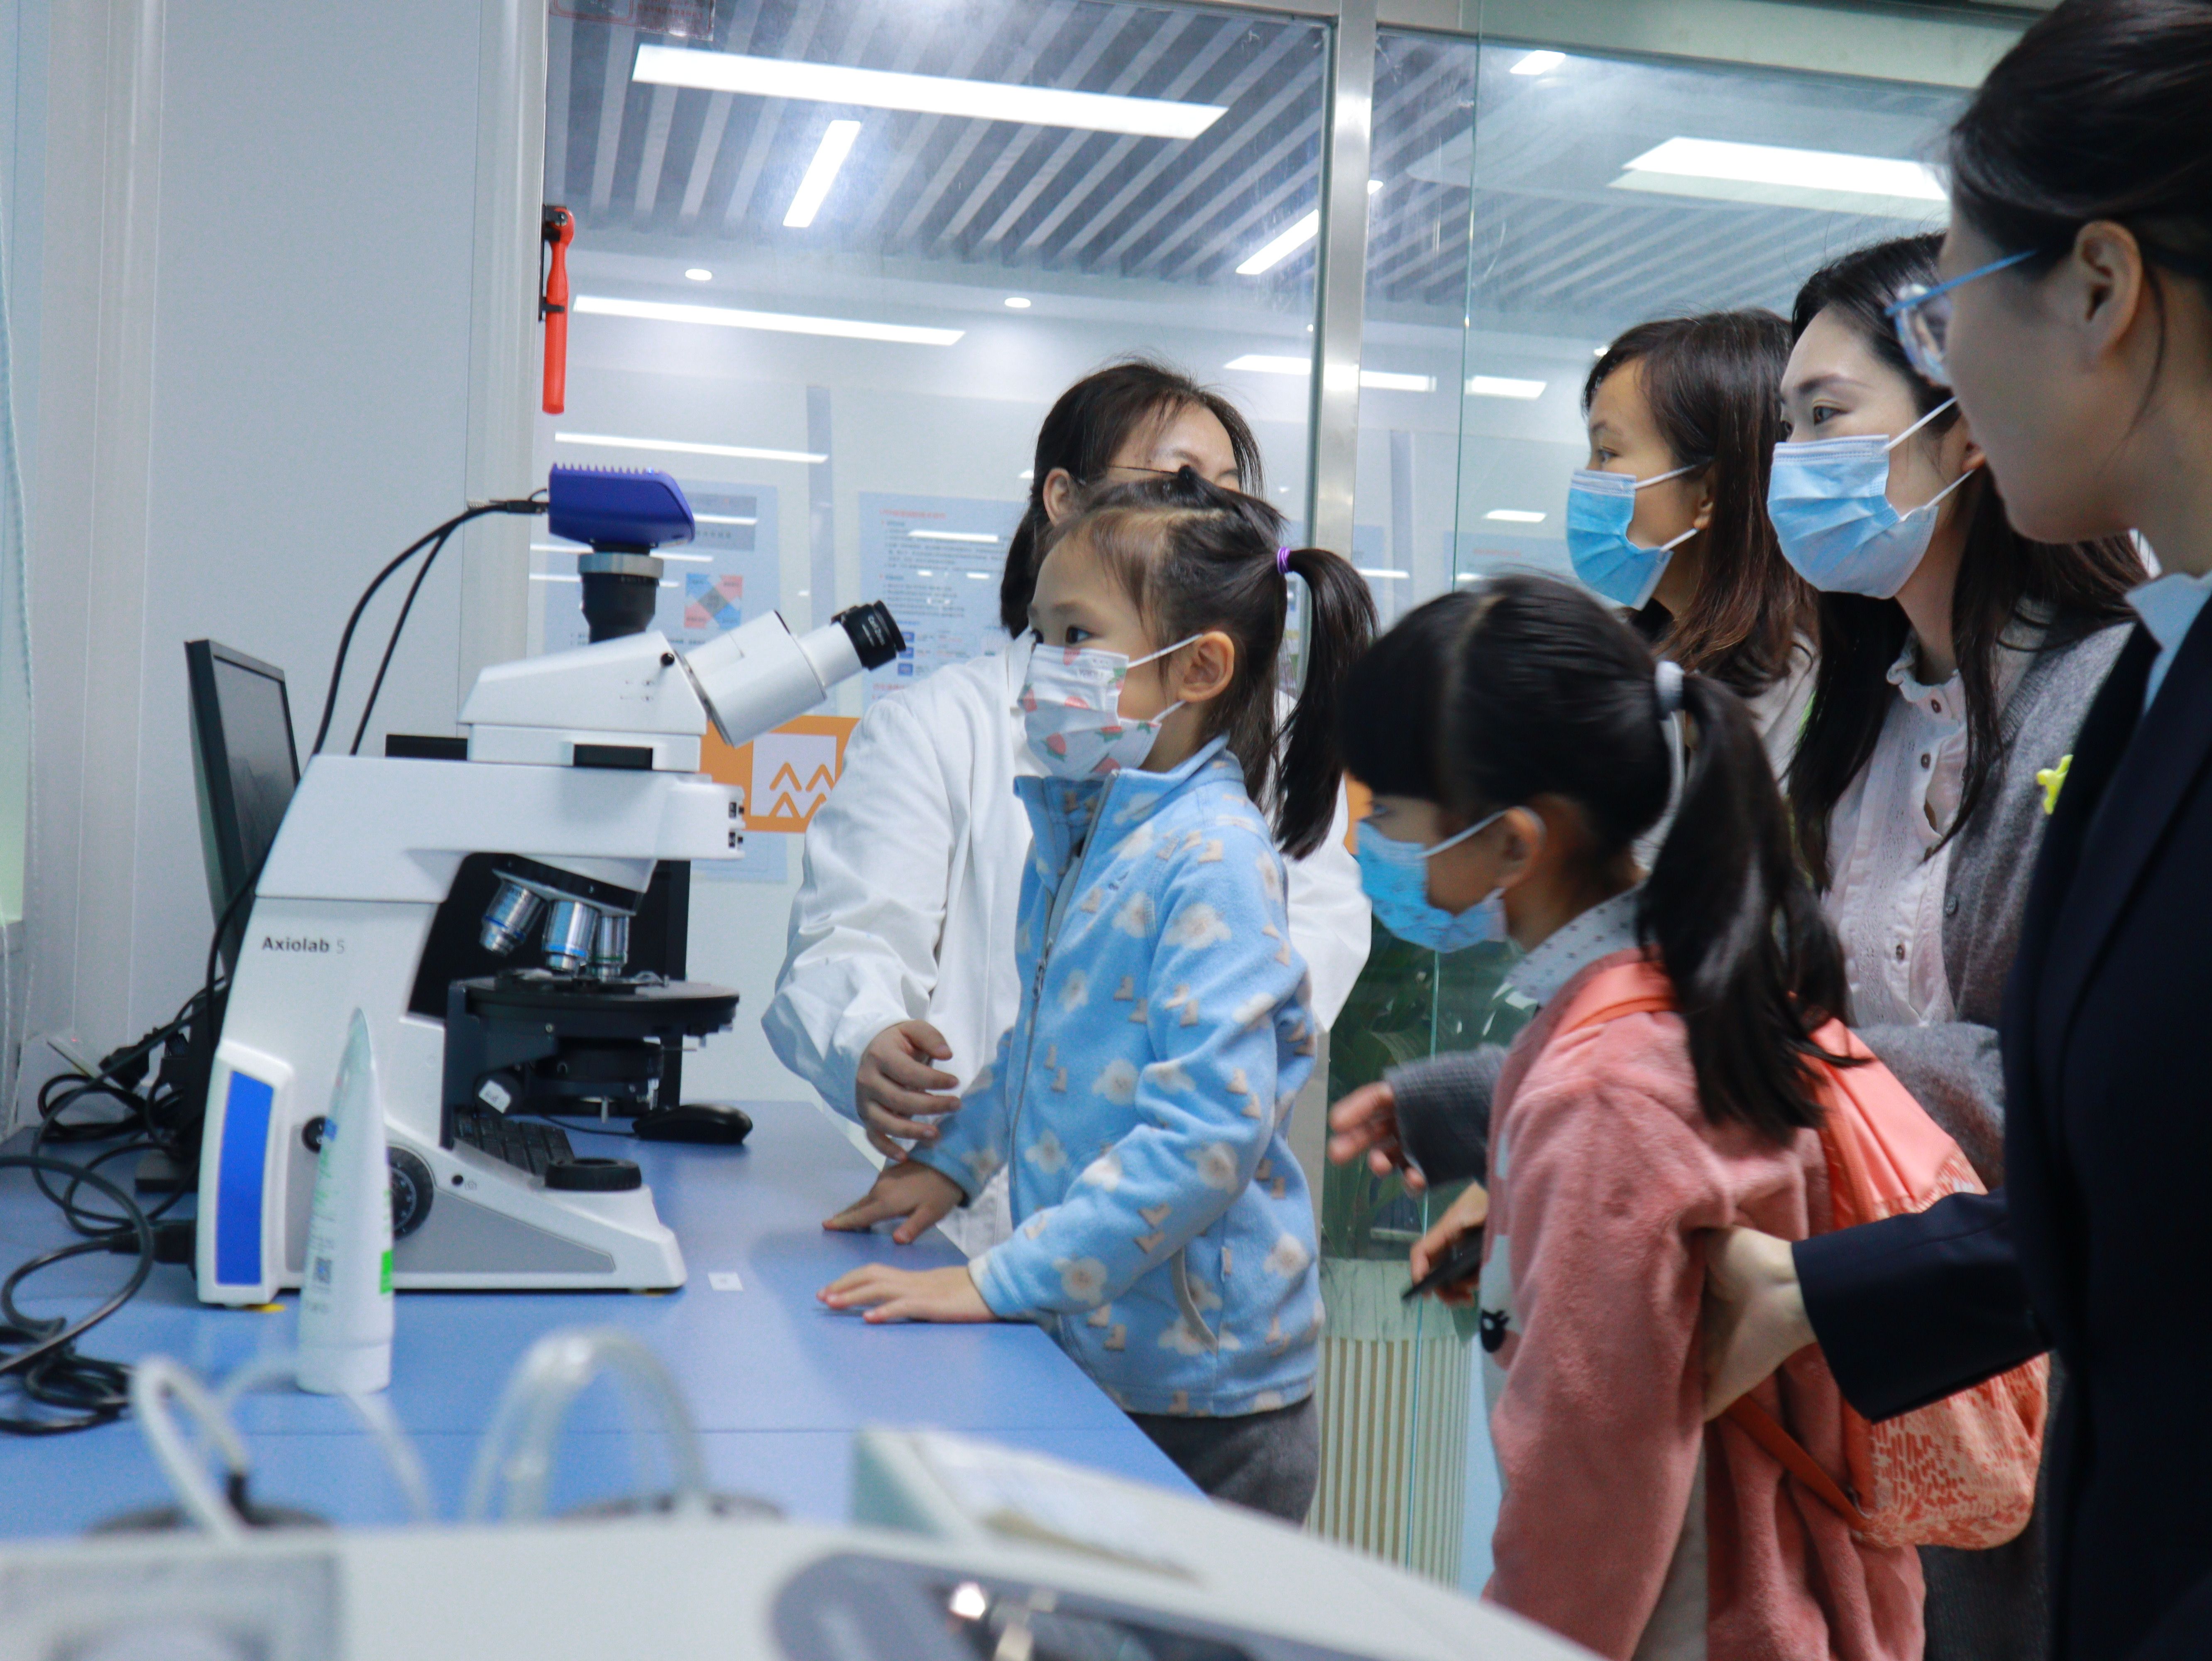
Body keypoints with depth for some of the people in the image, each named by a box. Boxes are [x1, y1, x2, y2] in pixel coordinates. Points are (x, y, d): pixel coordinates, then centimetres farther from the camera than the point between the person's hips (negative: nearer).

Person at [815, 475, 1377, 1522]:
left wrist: (999, 1283, -25)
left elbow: (1212, 1128, -26)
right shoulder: (1076, 830, 8)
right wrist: (955, 1157, 16)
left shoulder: (1210, 861, -20)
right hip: (1084, 1355, 8)